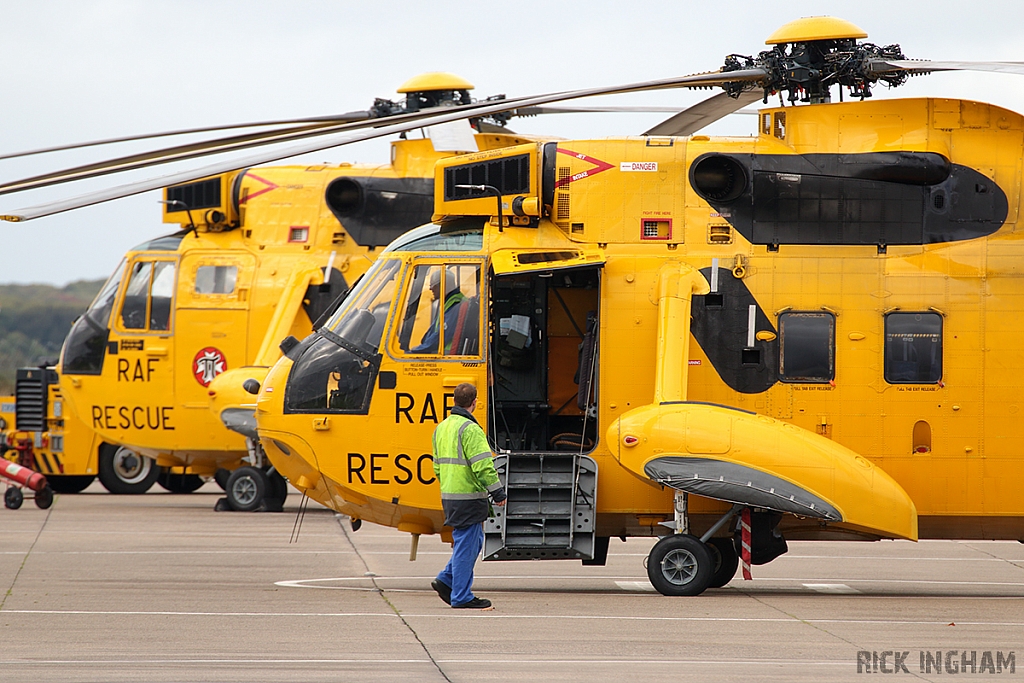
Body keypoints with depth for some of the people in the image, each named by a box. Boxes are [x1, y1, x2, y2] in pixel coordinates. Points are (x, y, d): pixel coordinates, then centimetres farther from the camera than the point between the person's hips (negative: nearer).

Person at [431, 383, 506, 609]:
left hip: (449, 495, 9)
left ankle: (446, 580, 15)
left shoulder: (442, 428, 14)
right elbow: (482, 465, -20)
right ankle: (462, 597, 1)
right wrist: (497, 492, -13)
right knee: (467, 545, -3)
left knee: (473, 540, 18)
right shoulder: (470, 429, -16)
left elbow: (438, 465, 21)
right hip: (468, 498, -9)